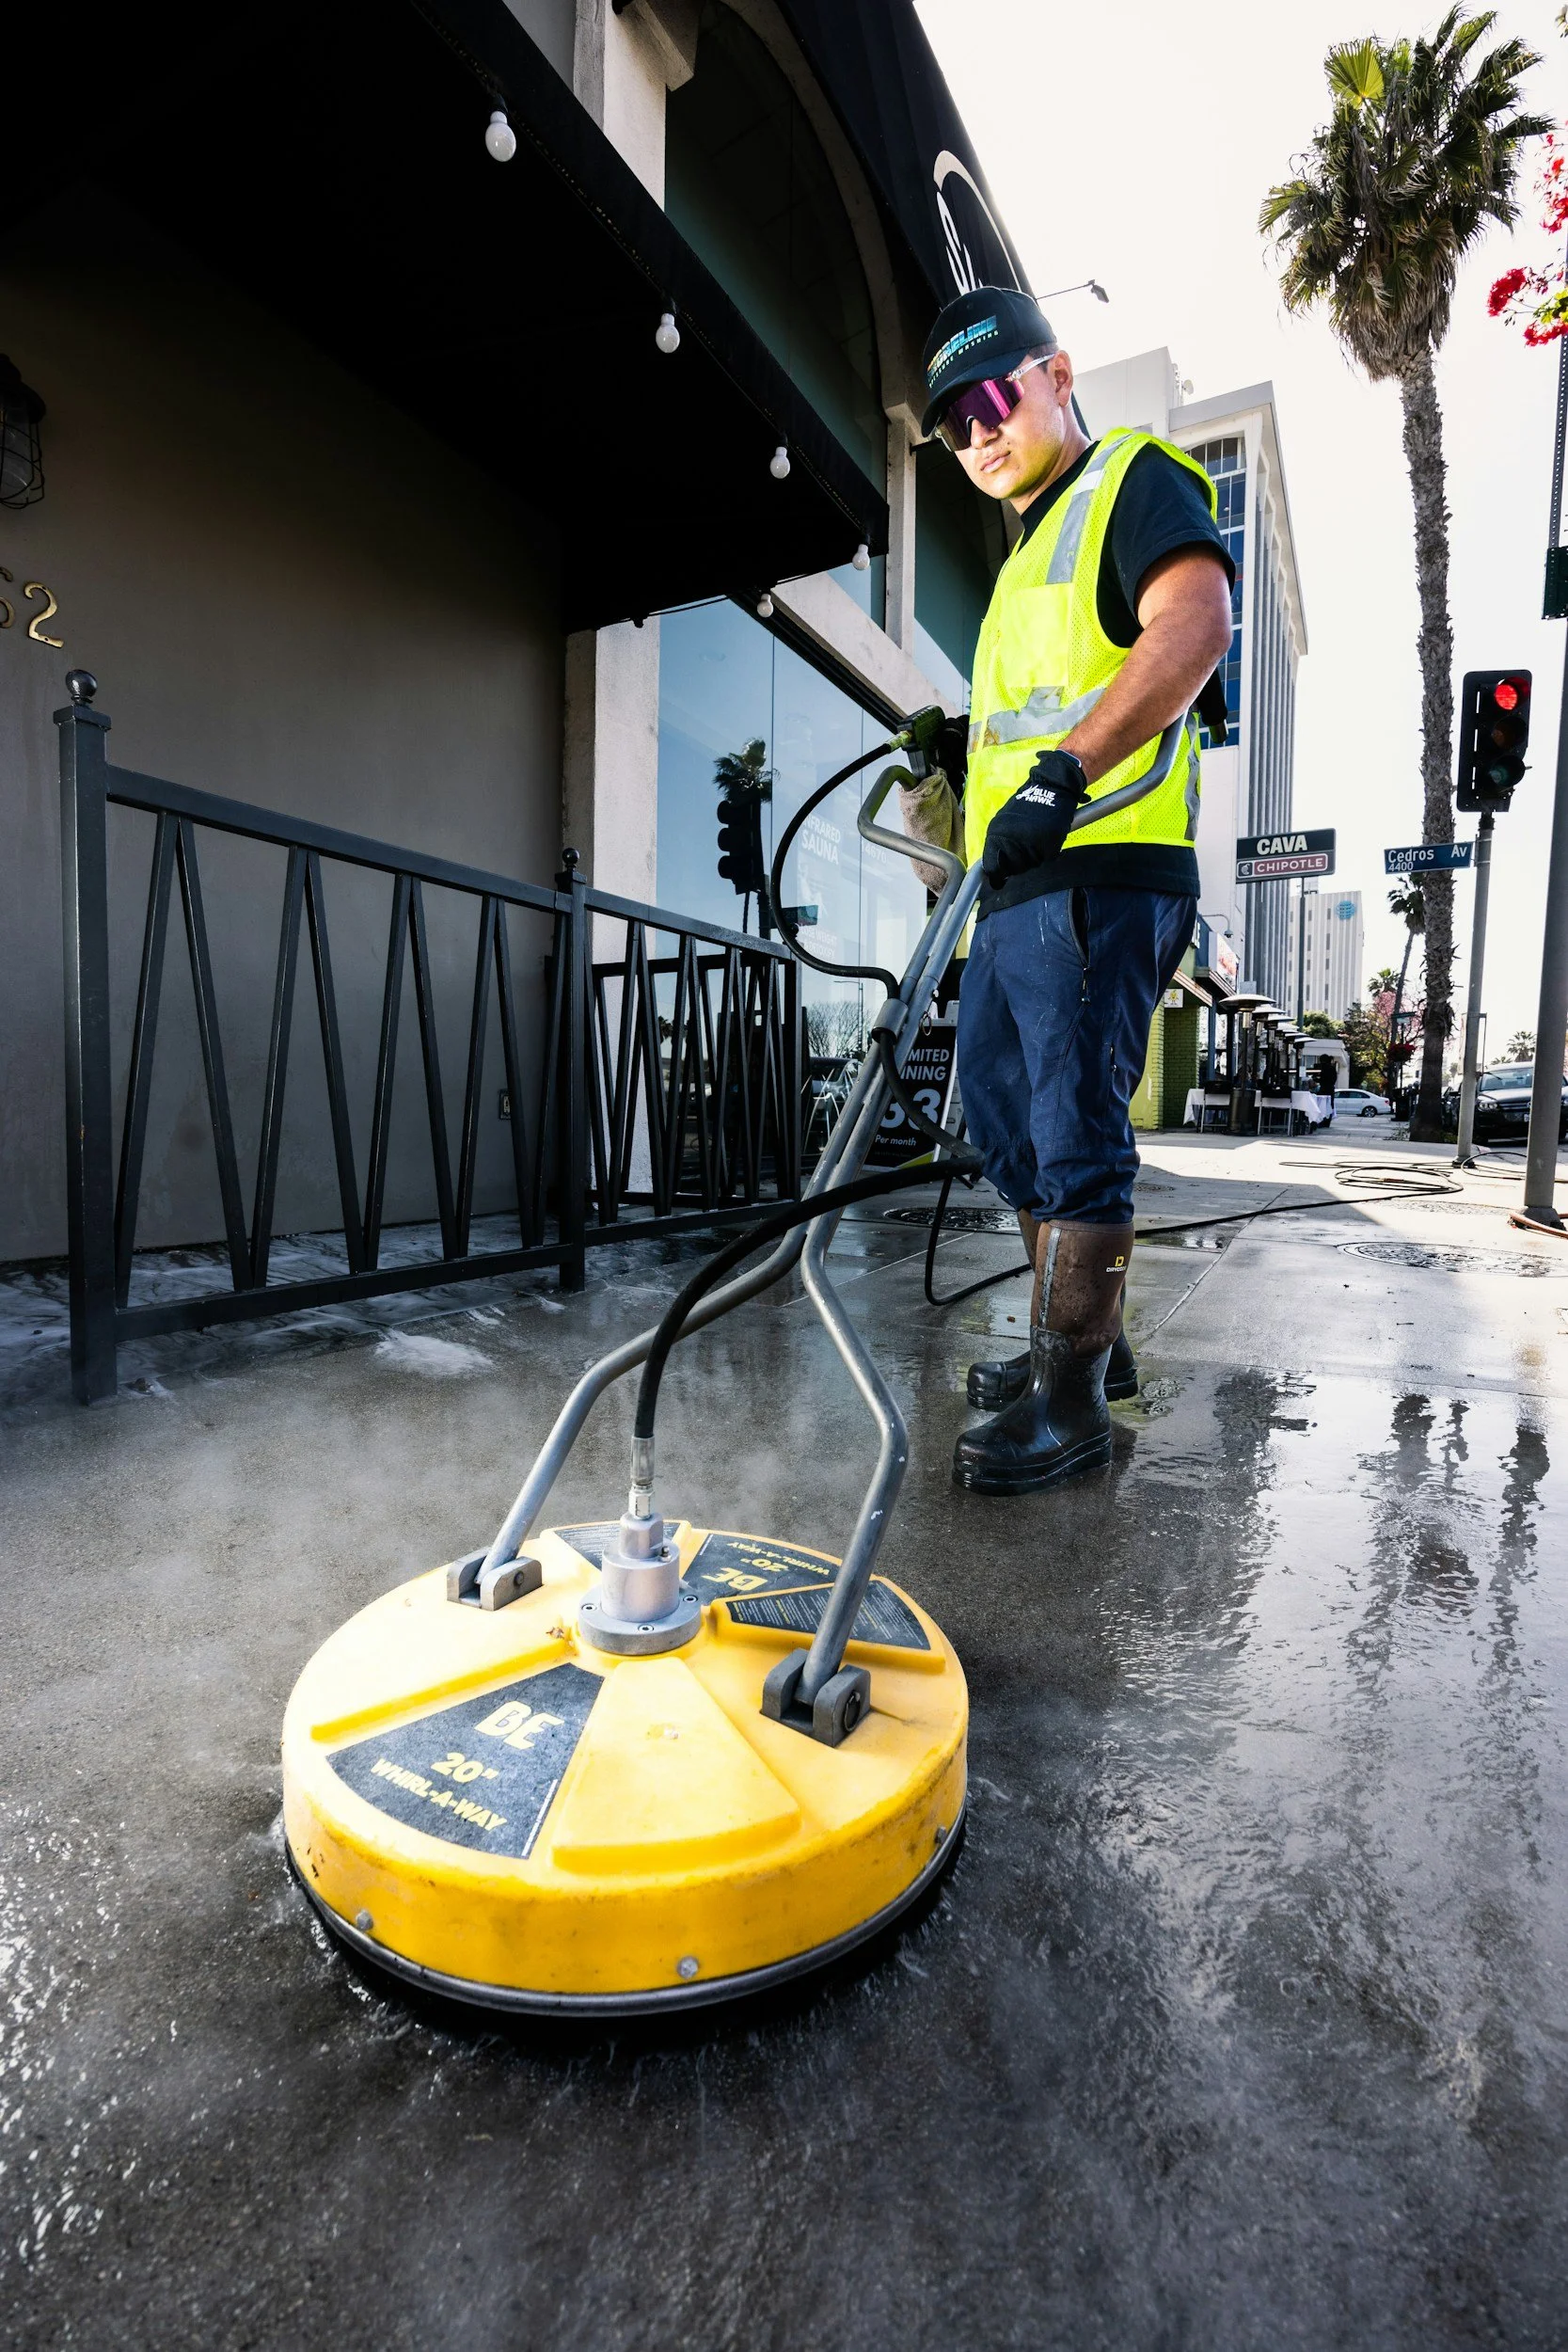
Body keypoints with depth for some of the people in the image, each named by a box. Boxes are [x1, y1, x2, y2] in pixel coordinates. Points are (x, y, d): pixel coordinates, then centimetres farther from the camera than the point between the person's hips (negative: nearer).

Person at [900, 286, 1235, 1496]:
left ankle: (1073, 1404, -2)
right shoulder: (1029, 550, 30)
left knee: (1077, 1136, -11)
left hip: (1097, 875, -10)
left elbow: (1194, 625, -17)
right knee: (1009, 1123, 12)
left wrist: (1060, 775, -25)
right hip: (1013, 891, 10)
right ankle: (1083, 1338, 25)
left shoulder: (1133, 478, 3)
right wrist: (963, 784, 17)